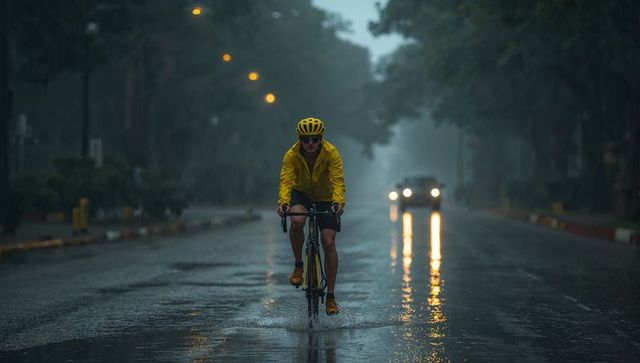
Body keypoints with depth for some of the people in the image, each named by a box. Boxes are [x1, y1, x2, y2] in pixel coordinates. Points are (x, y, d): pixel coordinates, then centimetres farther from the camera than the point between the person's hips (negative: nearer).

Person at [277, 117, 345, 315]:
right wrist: (283, 202, -53)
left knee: (329, 243, -10)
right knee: (297, 221, -33)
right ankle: (298, 265, -10)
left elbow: (337, 181, -34)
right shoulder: (291, 155, -23)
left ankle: (331, 296, -1)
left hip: (325, 198, 0)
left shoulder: (331, 153, -25)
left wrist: (338, 202, -53)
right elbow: (286, 181, -33)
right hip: (301, 193, 0)